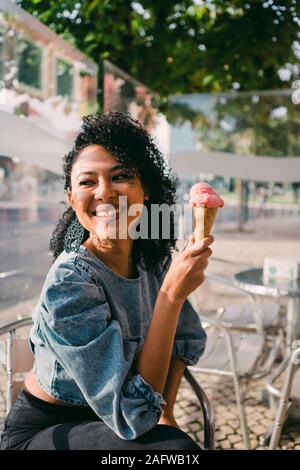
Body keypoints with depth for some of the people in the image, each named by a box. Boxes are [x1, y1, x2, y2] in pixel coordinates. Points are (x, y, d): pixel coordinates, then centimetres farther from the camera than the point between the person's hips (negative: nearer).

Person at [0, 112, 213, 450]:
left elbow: (187, 337, 6)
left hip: (105, 418, 5)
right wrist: (172, 293, -33)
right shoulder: (68, 283, -28)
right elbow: (132, 415, -30)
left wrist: (166, 413, -2)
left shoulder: (152, 257, -10)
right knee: (178, 447, -24)